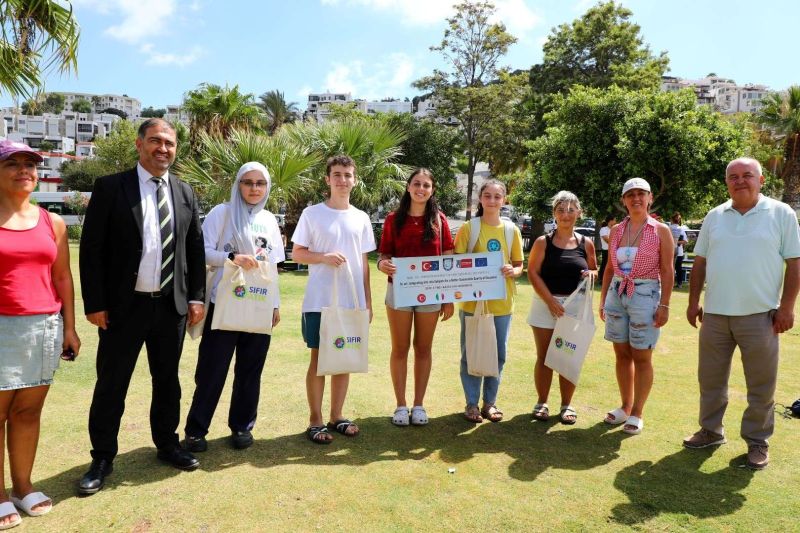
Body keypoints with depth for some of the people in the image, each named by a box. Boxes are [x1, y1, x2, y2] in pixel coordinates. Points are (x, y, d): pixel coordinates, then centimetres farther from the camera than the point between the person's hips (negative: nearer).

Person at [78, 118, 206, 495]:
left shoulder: (185, 193, 7)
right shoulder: (110, 187, -3)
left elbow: (195, 249, 10)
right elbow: (91, 248, -5)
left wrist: (196, 297, 5)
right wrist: (94, 303, -9)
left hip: (172, 305, 3)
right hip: (124, 305, -3)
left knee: (167, 380, 16)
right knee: (111, 385, 7)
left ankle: (167, 445, 32)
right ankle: (102, 459, 23)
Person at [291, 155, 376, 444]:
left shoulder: (361, 218, 9)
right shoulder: (312, 214, -2)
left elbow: (364, 261, 12)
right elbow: (297, 253, -1)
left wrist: (368, 300, 9)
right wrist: (324, 257, -19)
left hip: (352, 302, 4)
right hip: (319, 302, -4)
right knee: (319, 358, 4)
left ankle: (336, 416, 25)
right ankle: (315, 420, 16)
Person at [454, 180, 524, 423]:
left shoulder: (511, 230, 5)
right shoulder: (468, 228, -4)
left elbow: (519, 265, 10)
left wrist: (513, 271, -12)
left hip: (502, 303, 3)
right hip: (473, 302, -3)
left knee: (498, 354, 11)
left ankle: (490, 402, 26)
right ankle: (472, 404, 20)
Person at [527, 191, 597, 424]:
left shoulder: (586, 243, 5)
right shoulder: (543, 242, -2)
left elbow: (594, 270, 15)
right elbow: (533, 273, -7)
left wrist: (591, 274, -10)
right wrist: (551, 301, -16)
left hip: (575, 306, 2)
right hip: (545, 303, -1)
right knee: (544, 357, 6)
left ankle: (566, 405, 21)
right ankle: (542, 403, 19)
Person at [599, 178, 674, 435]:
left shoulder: (660, 231, -3)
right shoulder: (616, 230, 9)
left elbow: (667, 272, -5)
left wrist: (664, 305, -10)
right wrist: (603, 298, 11)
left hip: (645, 295, -4)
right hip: (616, 294, 4)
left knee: (641, 357, 2)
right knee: (622, 354, 11)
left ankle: (636, 413, 13)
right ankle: (625, 406, 25)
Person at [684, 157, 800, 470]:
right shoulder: (714, 217, 9)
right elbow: (700, 262, 11)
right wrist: (693, 302, 7)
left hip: (759, 315, -3)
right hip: (715, 313, 3)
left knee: (761, 384, 7)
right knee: (710, 378, 13)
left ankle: (757, 441, 22)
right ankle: (711, 430, 28)